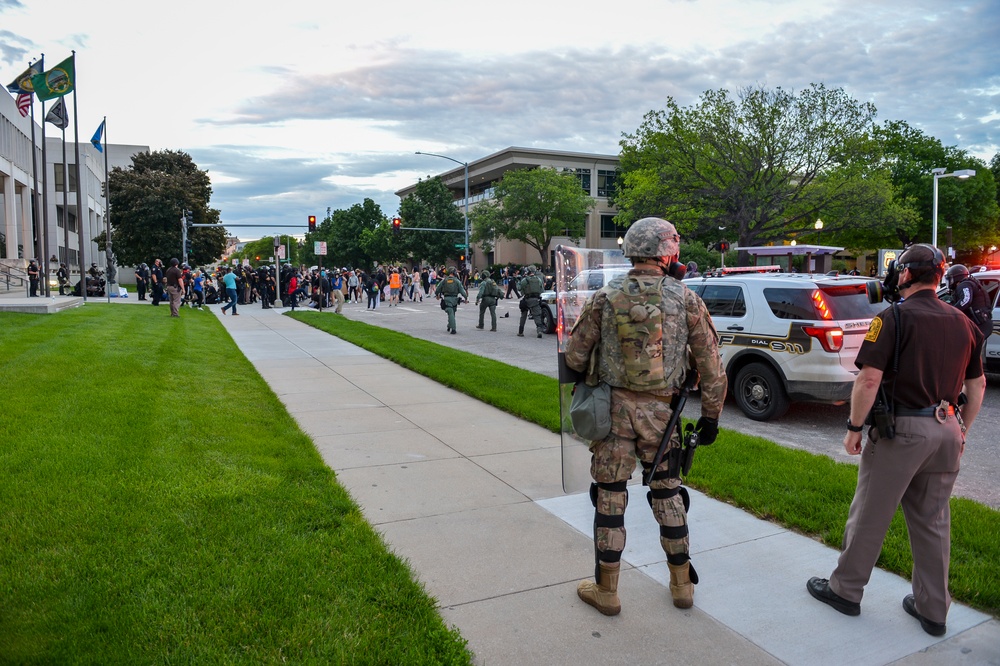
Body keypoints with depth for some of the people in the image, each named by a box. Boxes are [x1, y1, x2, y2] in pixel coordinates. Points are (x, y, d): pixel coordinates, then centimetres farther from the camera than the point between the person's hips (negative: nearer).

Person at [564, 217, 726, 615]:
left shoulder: (605, 298, -5)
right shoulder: (686, 299, -4)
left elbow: (576, 357, -3)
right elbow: (711, 366, -1)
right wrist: (711, 415, 9)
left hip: (613, 408, -1)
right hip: (660, 412, 1)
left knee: (610, 496, 9)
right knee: (667, 492, 18)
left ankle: (606, 590, 20)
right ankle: (682, 584, 31)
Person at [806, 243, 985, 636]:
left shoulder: (894, 317, -12)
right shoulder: (961, 323, 9)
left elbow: (869, 379, -18)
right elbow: (977, 385, 15)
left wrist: (854, 428, -10)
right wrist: (962, 430, 23)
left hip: (901, 429, -6)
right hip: (947, 429, 7)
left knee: (870, 515, 6)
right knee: (933, 522, 16)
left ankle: (845, 589, 20)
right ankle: (932, 608, 25)